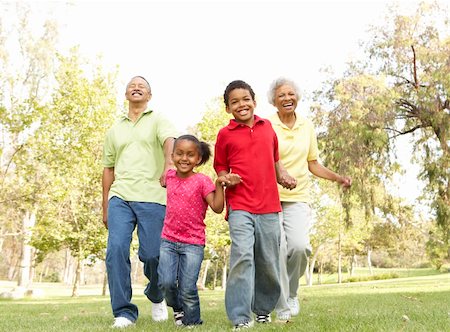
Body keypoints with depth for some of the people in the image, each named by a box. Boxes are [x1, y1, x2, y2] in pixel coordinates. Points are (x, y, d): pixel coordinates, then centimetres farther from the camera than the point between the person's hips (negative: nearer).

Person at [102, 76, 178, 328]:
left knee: (152, 254, -5)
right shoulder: (115, 130, 22)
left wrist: (169, 163, -36)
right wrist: (105, 207, 16)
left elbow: (170, 141, -12)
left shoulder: (158, 120, 10)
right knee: (116, 249, -12)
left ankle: (157, 297, 26)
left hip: (152, 197, -3)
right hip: (120, 197, 3)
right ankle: (124, 312, -1)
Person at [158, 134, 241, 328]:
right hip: (168, 240, 3)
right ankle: (177, 309, 20)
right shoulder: (169, 176, 7)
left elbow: (217, 208, -14)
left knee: (188, 289, -4)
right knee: (166, 283, -10)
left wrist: (220, 185, -23)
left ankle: (192, 323, 18)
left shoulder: (202, 181, -7)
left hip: (193, 243, -3)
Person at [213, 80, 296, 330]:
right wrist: (224, 179, -5)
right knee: (242, 255, -18)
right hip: (240, 205, -3)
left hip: (269, 205, 3)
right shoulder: (225, 134, 4)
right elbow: (220, 166, 15)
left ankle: (264, 309, 29)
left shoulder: (267, 127, 11)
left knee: (269, 262, 9)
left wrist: (282, 176, 8)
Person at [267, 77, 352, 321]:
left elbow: (313, 164, 19)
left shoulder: (307, 126, 12)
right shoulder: (267, 126, -1)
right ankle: (283, 307, 8)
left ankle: (291, 291, 13)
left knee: (299, 246, -17)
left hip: (298, 198, 3)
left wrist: (337, 178, 7)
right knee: (278, 250, -10)